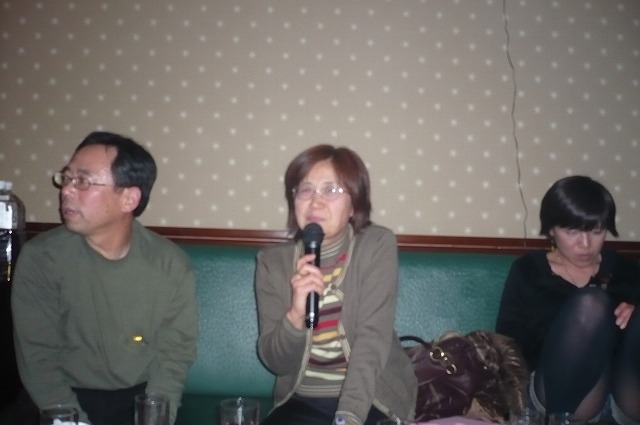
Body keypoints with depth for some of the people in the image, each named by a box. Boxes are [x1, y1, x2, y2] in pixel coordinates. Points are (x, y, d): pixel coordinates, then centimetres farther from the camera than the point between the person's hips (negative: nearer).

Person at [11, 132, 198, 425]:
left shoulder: (171, 264, -6)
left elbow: (174, 356, -3)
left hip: (141, 398, 1)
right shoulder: (40, 258, -8)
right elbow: (38, 359, -8)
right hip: (69, 399, -1)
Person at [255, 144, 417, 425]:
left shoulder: (377, 246, -8)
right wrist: (296, 315, -24)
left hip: (372, 400, -1)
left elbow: (372, 340, -17)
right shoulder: (272, 261, -2)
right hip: (302, 401, 2)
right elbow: (275, 361, -4)